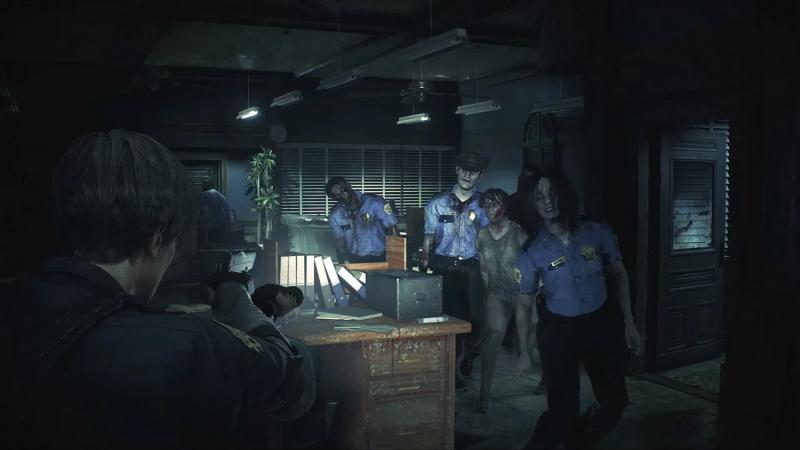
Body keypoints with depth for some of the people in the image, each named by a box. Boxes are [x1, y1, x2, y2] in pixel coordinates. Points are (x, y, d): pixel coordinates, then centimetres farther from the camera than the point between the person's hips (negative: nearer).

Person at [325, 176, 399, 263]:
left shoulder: (374, 202, -11)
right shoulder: (335, 216, -1)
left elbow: (393, 229, -10)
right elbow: (340, 242, 8)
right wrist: (344, 263, -6)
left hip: (380, 259, -2)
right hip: (354, 261, 2)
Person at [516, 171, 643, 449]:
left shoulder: (597, 231, -10)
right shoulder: (532, 252, -13)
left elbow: (618, 274, 3)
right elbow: (524, 303, -4)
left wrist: (628, 322, 1)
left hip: (602, 323, 3)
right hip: (558, 330, -3)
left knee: (615, 401, 13)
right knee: (563, 408, -4)